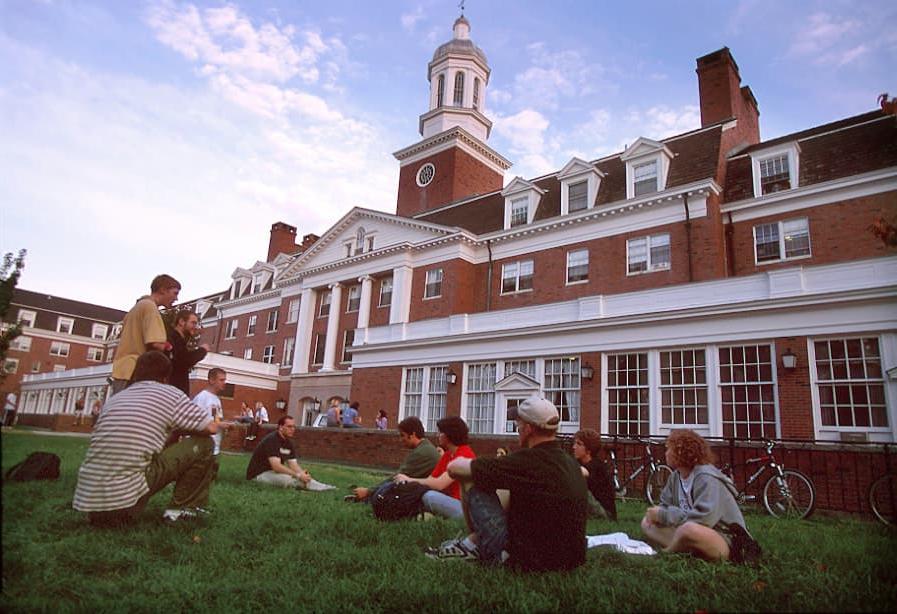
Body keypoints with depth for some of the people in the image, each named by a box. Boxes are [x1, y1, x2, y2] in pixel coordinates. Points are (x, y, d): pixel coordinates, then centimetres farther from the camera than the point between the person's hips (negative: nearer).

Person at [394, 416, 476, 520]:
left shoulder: (464, 454, -16)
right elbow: (431, 478, 5)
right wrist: (407, 479, -10)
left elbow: (439, 484, -22)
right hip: (453, 501, 8)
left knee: (430, 496, -28)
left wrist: (410, 480, -15)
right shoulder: (447, 455, 13)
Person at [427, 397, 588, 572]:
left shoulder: (527, 461, -20)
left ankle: (472, 545, 20)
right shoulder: (572, 463, 1)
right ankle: (474, 539, 20)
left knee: (472, 481, -1)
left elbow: (454, 467, -13)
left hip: (529, 561, -7)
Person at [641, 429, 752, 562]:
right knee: (647, 523, 1)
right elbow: (666, 506, 9)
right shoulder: (676, 476, 4)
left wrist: (663, 514, -25)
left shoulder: (706, 477, -20)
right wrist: (657, 513, -16)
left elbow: (704, 518, -32)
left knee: (690, 529, -39)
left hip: (725, 541, -8)